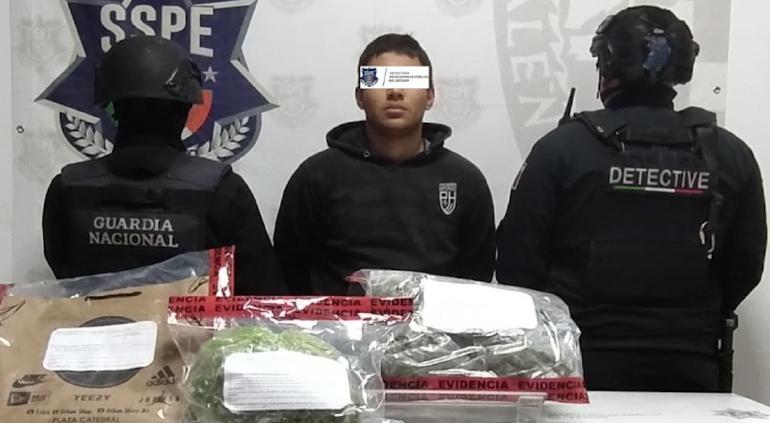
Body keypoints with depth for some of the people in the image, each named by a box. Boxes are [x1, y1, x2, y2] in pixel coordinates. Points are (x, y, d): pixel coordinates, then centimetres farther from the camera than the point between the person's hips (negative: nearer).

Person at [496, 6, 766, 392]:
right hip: (688, 368, 3)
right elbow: (746, 266, 6)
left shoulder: (562, 147, -10)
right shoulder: (731, 156, 0)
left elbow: (517, 257, -7)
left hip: (580, 364, -2)